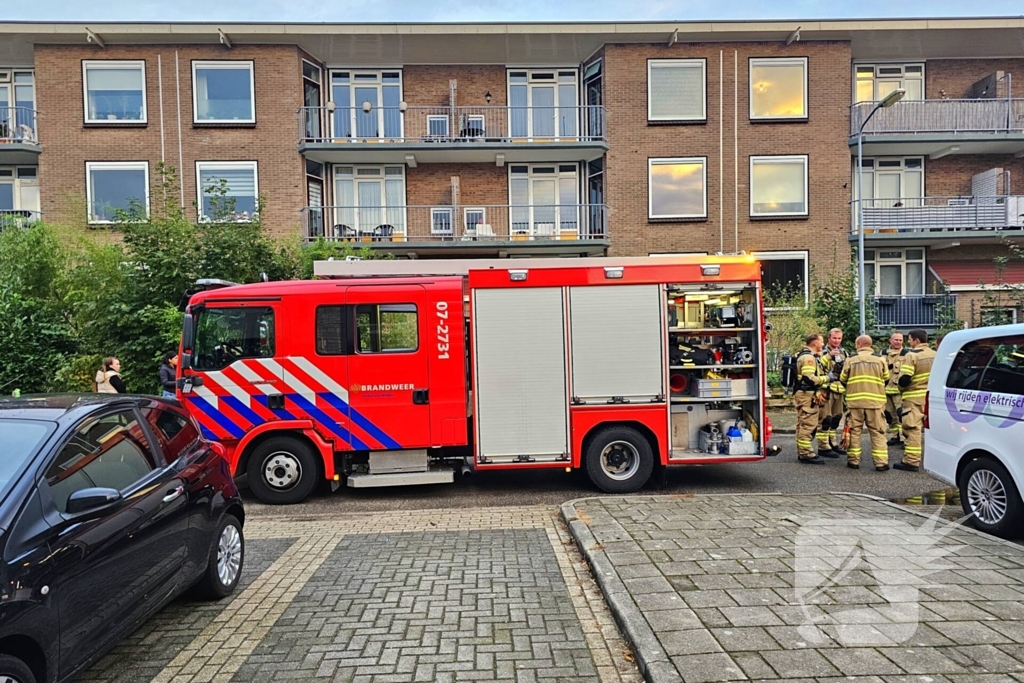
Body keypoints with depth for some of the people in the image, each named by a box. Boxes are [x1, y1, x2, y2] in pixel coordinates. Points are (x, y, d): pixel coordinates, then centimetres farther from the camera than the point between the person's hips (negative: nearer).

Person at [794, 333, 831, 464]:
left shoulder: (810, 356, 19)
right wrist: (827, 378, -13)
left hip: (804, 395, 11)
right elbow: (809, 378, -24)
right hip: (807, 395, -11)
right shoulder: (808, 357, -16)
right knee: (808, 425, -8)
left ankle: (802, 452, 21)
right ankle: (806, 453, -5)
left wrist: (818, 392, 18)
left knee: (803, 424, 14)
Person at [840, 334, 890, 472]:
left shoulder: (850, 359, -1)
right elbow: (886, 380, 10)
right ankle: (881, 462, 3)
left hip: (854, 400, 0)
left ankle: (853, 460, 11)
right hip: (875, 401, 0)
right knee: (877, 432, 5)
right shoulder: (880, 359, 0)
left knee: (854, 431, 9)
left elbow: (843, 380, 6)